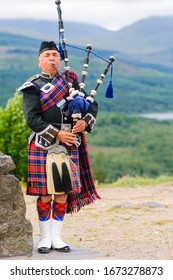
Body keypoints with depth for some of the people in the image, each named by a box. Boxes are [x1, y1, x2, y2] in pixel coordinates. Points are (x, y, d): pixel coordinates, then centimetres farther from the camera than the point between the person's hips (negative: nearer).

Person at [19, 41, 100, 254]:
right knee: (44, 194, -2)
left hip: (69, 146, 4)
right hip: (43, 147, -4)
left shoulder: (71, 81, 14)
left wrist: (85, 122, -7)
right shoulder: (33, 87, 0)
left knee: (63, 193, 5)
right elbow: (32, 118, -10)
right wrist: (57, 134, -18)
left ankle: (57, 238, 13)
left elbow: (92, 106, 14)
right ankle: (45, 239, 9)